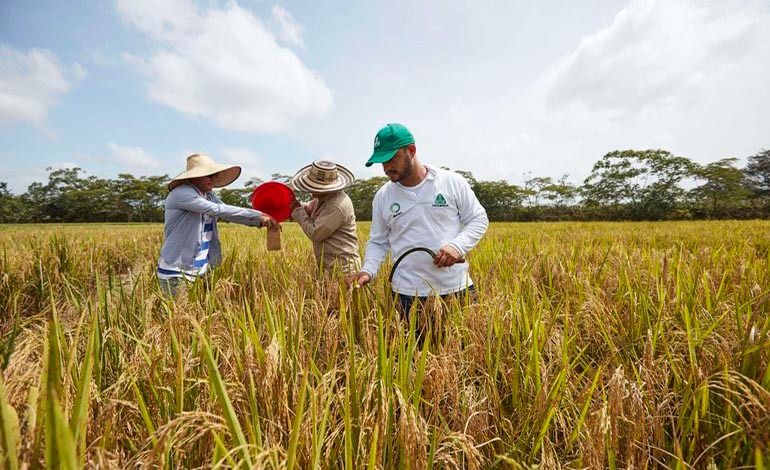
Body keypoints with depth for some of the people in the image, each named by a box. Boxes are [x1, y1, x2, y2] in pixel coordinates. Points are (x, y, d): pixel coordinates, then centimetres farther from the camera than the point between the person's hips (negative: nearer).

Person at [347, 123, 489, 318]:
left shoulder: (453, 182, -3)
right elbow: (377, 243, 9)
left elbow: (479, 219, 4)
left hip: (458, 289, 0)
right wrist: (368, 270, -10)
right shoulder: (382, 196, 2)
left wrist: (458, 245, -14)